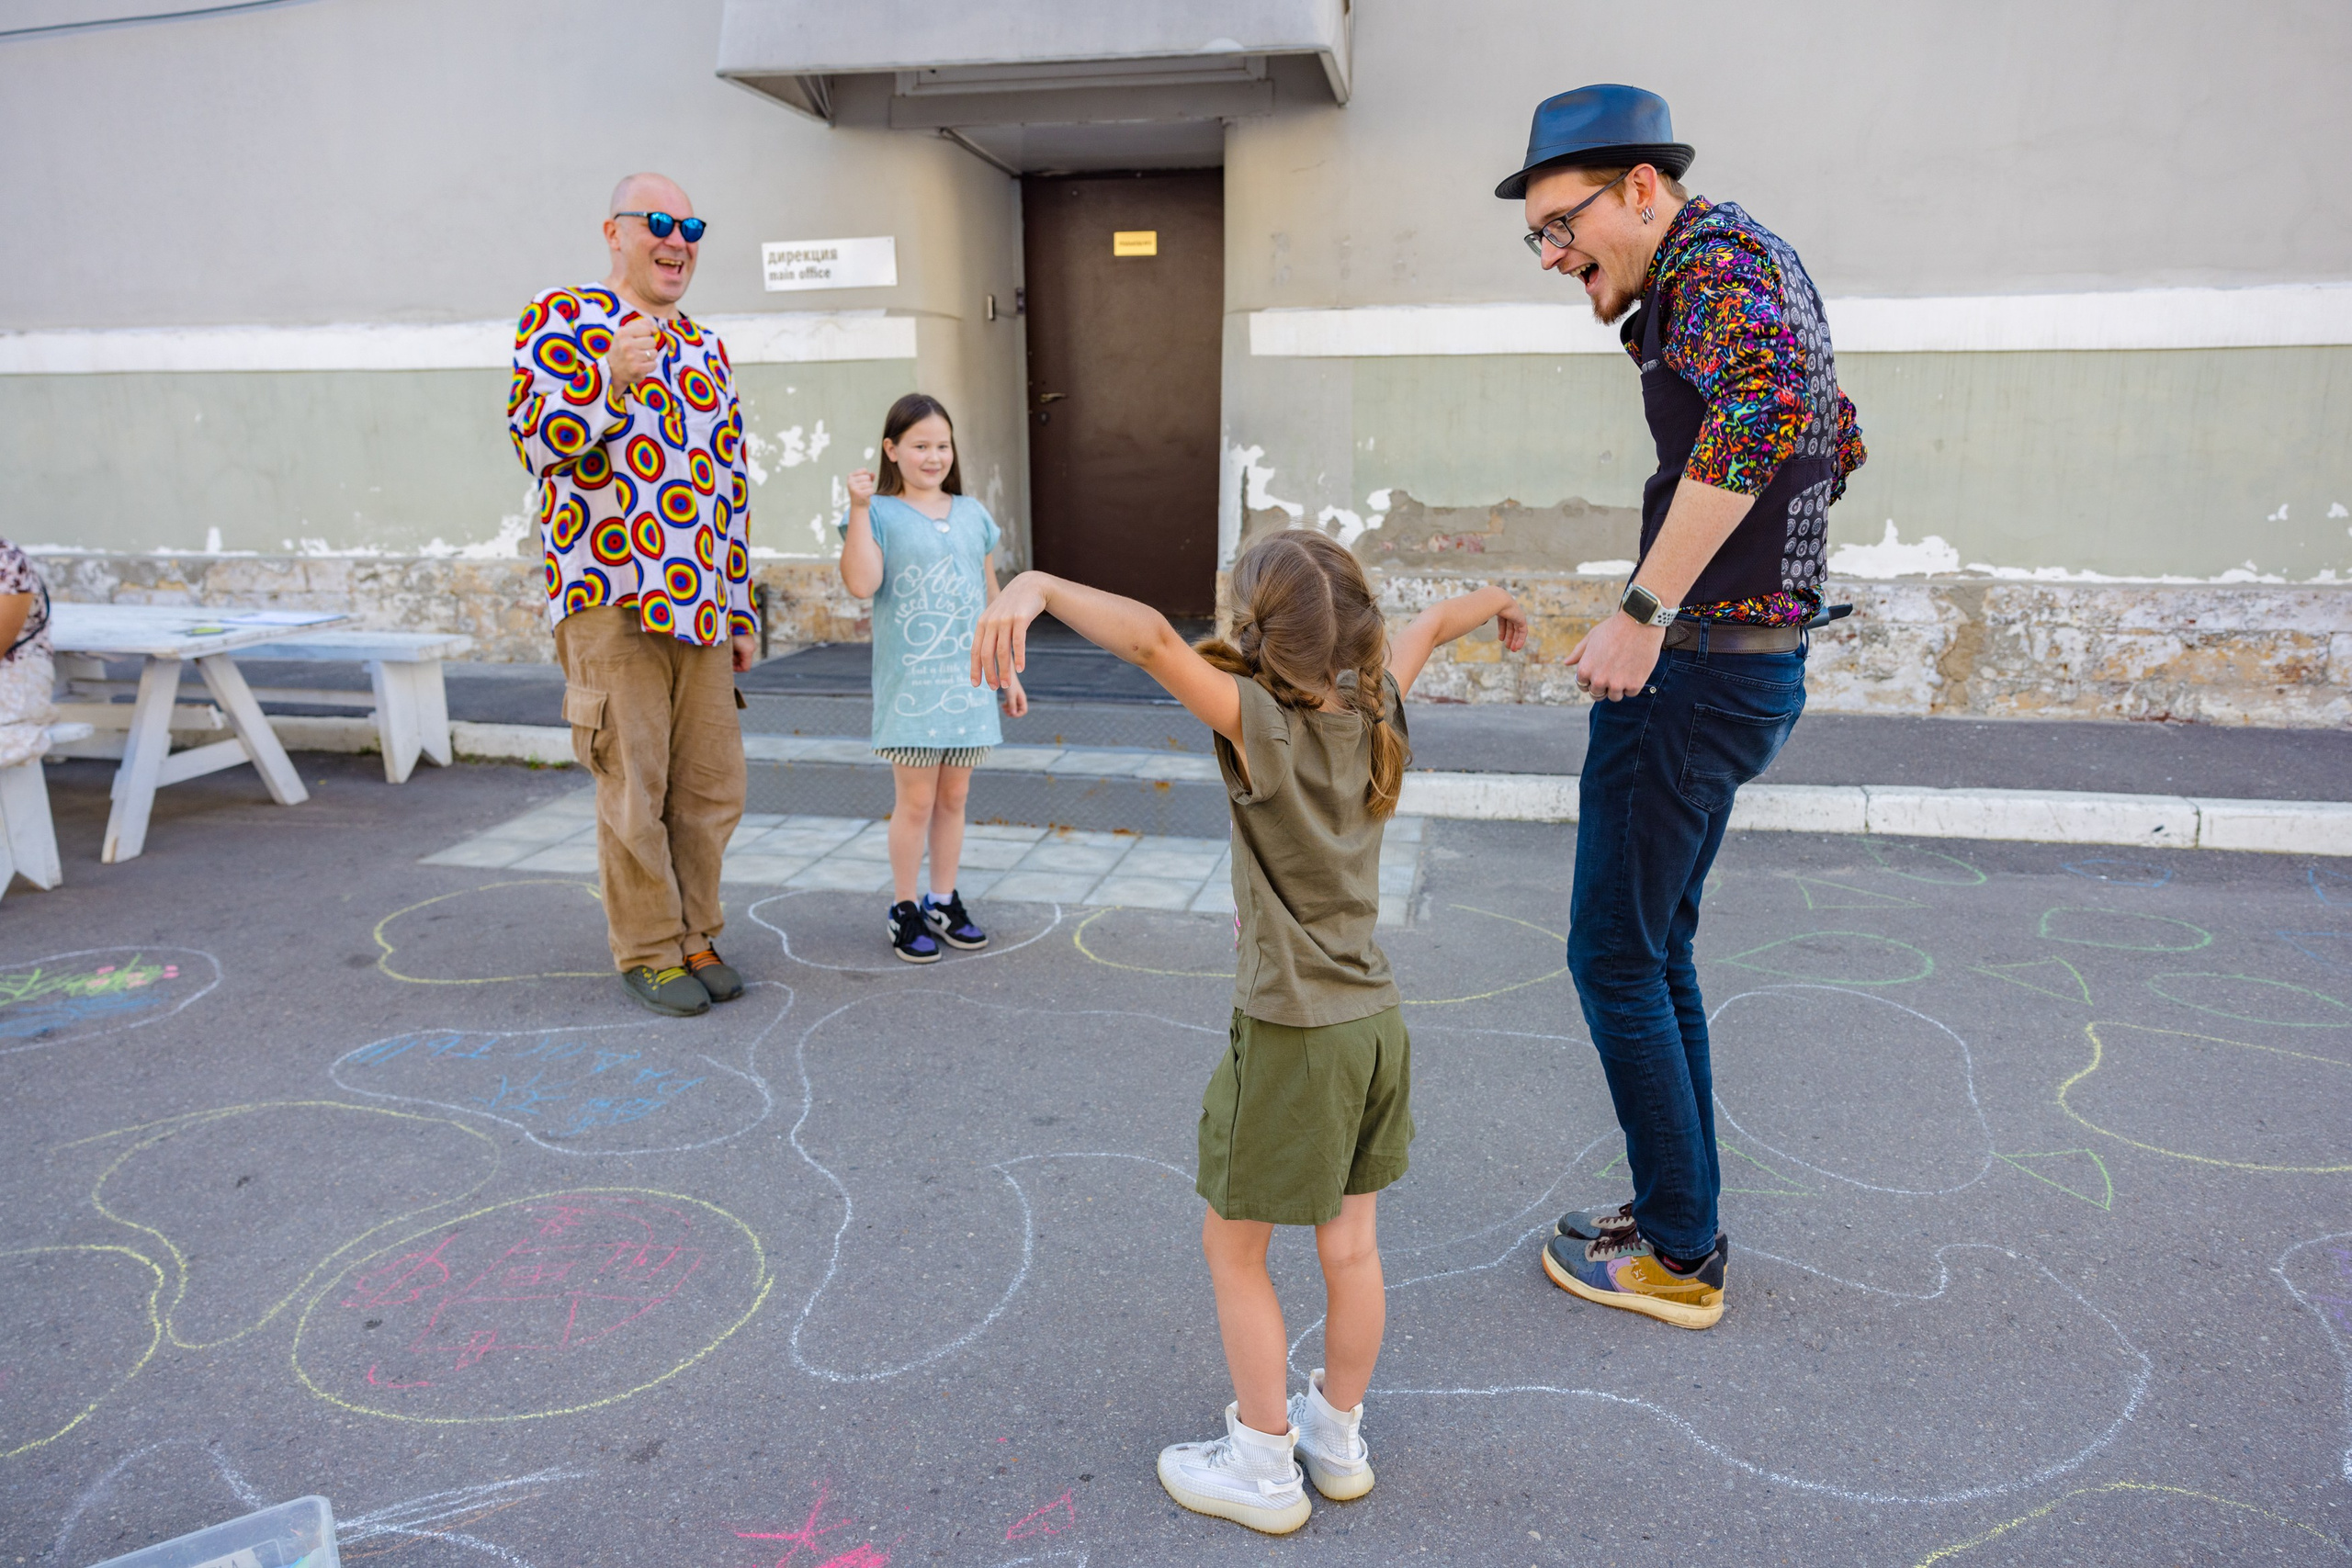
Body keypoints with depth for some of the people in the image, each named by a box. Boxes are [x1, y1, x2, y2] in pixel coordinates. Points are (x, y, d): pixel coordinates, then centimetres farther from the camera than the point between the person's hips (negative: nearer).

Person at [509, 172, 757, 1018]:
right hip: (610, 599, -5)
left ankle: (694, 936, 22)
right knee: (634, 785, -2)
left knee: (710, 787, 7)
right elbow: (535, 440, -8)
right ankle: (647, 952, 11)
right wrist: (610, 383, -24)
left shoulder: (706, 349, 20)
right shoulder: (560, 318, 3)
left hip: (700, 605, 6)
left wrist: (741, 608, 17)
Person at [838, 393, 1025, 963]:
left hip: (968, 680, 4)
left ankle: (944, 902, 23)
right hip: (910, 682, -4)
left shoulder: (972, 514, 11)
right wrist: (859, 508, -21)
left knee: (954, 797, 11)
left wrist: (1008, 672, 15)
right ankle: (904, 911, 14)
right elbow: (861, 583, -19)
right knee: (915, 799, 0)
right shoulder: (880, 513, -3)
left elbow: (990, 599, 16)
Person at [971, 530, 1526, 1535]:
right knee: (1350, 1244, 19)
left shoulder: (1261, 723, -21)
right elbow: (1430, 624, 18)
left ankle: (1264, 1469, 24)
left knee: (1233, 1248, 12)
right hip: (1375, 1024, 7)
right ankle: (1338, 1439, 37)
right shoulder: (1378, 710, -2)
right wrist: (1495, 603, 37)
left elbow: (1151, 638, -37)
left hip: (1290, 1037, -7)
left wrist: (1036, 586, -45)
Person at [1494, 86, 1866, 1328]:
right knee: (1653, 949, 17)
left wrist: (1645, 609, -35)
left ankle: (1678, 1259, 12)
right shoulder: (1747, 263, 18)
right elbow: (1837, 440, 32)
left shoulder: (1715, 255, -14)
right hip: (1751, 658, 10)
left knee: (1616, 956, 0)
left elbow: (1765, 404, -38)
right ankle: (1683, 1214, 28)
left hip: (1693, 668, -10)